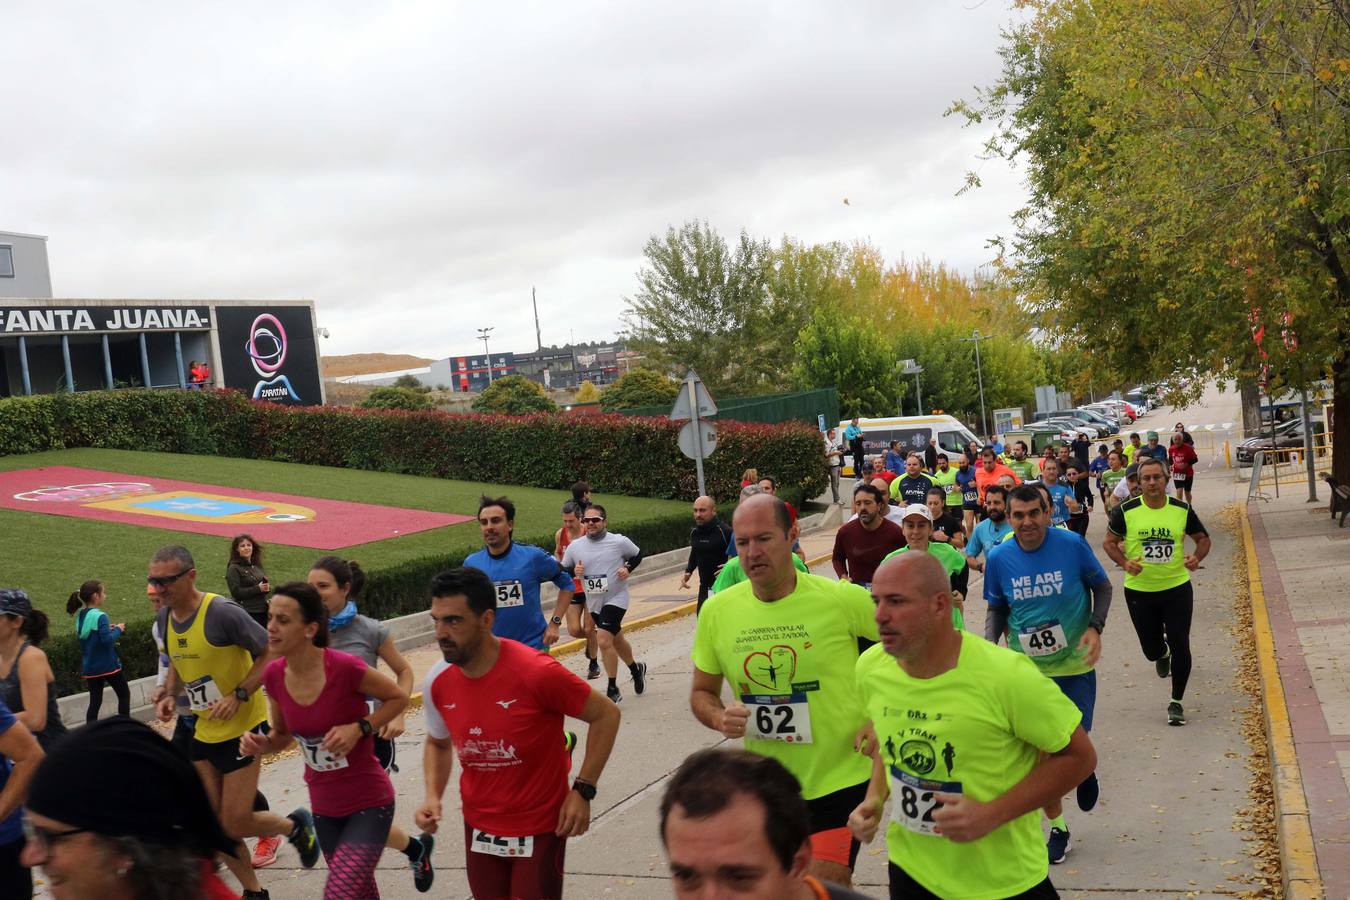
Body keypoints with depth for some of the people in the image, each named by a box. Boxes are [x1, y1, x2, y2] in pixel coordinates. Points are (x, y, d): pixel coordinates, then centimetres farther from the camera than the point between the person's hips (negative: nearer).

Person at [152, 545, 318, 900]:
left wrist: (239, 695, -24)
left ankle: (295, 825, 25)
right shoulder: (165, 617, 0)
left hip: (243, 728, -7)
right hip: (204, 731, 7)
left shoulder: (223, 612, -23)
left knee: (235, 823, -5)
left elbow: (271, 654, -17)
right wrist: (169, 694, 1)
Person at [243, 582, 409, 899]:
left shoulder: (345, 667, -25)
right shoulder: (274, 675, -8)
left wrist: (359, 728, -23)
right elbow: (282, 735, 8)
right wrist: (260, 744, -13)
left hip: (369, 802, -6)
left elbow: (399, 697, -10)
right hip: (324, 805, 6)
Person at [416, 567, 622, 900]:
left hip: (539, 829, -5)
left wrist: (582, 790, -16)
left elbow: (606, 715, -13)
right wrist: (433, 796, -5)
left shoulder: (536, 672, -25)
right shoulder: (438, 682, -9)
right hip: (479, 829, 5)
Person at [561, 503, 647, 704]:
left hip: (616, 599, -5)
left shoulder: (619, 542, -10)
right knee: (616, 640, 20)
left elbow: (637, 555, 7)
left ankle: (612, 689, -7)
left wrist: (627, 569, -11)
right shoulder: (575, 547, -2)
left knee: (604, 640, -19)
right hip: (593, 602, 5)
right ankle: (636, 669, 48)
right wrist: (574, 571, -13)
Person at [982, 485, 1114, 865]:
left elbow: (1102, 586, 1)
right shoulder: (999, 558, -9)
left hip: (1075, 666, -1)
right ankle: (1058, 829, 28)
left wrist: (1095, 627, -14)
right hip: (1027, 671, 2)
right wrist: (989, 643, -12)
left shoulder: (1072, 545, -14)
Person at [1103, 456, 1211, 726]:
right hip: (1139, 590, 0)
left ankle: (1176, 702, 16)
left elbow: (1203, 538, 8)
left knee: (1180, 646, -2)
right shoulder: (1125, 511, -10)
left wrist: (1197, 557, -13)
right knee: (1151, 649, 11)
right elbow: (1109, 543, 1)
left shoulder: (1182, 510, -5)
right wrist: (1124, 563, -18)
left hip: (1177, 588, 0)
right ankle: (1162, 655, 52)